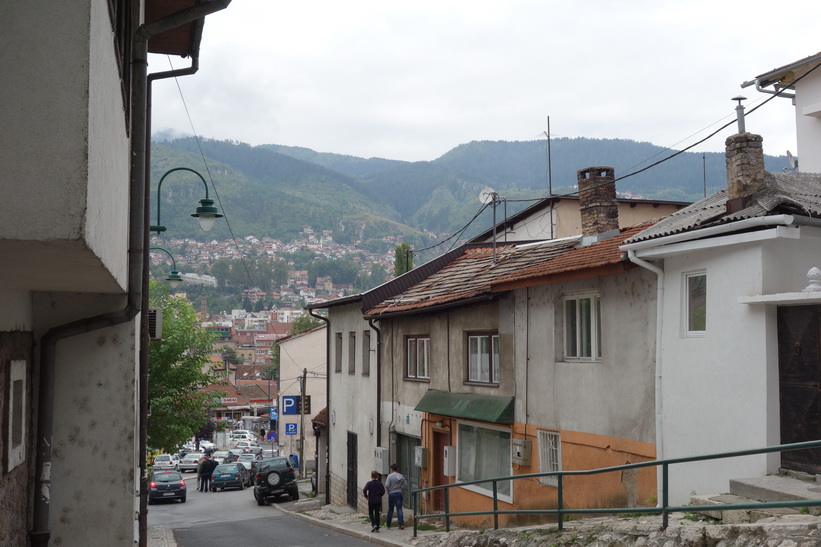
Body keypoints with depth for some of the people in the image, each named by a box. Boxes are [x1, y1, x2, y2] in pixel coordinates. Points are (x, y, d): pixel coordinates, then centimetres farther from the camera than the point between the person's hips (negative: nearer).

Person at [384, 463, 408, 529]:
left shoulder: (390, 476, -11)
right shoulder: (401, 476, 2)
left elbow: (387, 485, -17)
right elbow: (405, 485, 5)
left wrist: (388, 491, 0)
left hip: (392, 494, -3)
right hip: (399, 494, 3)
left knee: (390, 509, 9)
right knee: (399, 508, 2)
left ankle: (388, 524, 21)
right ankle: (401, 523, -8)